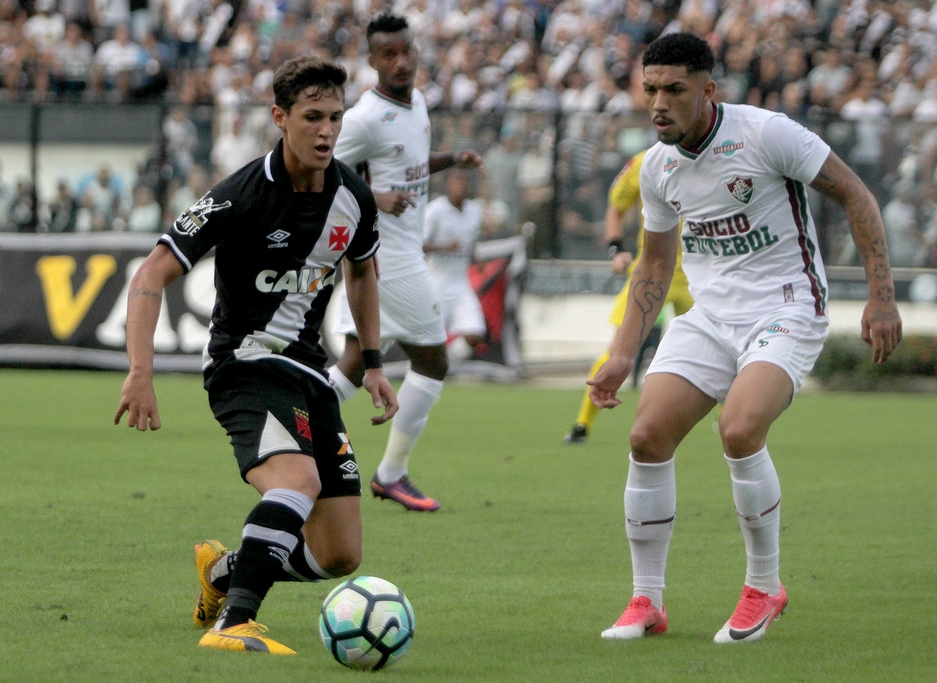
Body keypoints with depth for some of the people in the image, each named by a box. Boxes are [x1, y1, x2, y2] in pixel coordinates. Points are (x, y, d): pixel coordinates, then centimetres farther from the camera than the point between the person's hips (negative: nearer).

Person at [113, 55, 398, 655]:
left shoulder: (353, 197, 2)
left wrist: (374, 365, 19)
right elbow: (152, 275, -15)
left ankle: (225, 571, 26)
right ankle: (232, 625, -39)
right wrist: (141, 375, -25)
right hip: (246, 362, -7)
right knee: (298, 479, -37)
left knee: (341, 555, 1)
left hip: (309, 370, 7)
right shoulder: (242, 196, -16)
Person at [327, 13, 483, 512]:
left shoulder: (417, 102, 11)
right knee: (432, 360, -3)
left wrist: (452, 160, 11)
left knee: (357, 363, 9)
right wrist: (376, 200, -28)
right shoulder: (365, 118, -17)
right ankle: (392, 475, 5)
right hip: (388, 256, -9)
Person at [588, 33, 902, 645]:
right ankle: (647, 603, 3)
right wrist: (623, 355, 12)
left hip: (786, 310, -6)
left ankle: (765, 588, -7)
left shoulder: (765, 133, -15)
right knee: (648, 437, -12)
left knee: (740, 430, -29)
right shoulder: (657, 167, 4)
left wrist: (882, 296, -14)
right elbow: (655, 264, 18)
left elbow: (855, 196, -9)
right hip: (708, 314, 6)